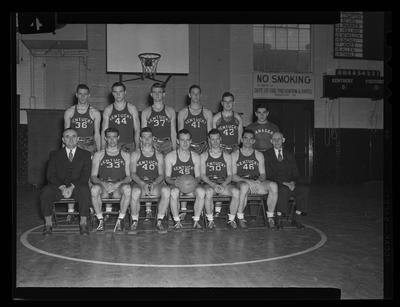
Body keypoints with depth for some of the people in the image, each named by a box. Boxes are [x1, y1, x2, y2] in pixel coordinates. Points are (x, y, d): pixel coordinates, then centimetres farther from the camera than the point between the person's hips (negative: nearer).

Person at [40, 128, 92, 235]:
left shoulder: (85, 154, 10)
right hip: (59, 186, 1)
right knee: (45, 191, -29)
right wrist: (62, 187, -16)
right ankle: (48, 223, -14)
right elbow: (50, 175, 2)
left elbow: (85, 175, -1)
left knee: (85, 191, -34)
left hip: (77, 186, -1)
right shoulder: (55, 155, 13)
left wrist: (72, 187, -18)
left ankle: (83, 223, -21)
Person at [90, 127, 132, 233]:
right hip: (103, 187, 1)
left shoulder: (125, 155, 13)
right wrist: (103, 183, -16)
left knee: (127, 189, -35)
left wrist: (118, 184, -16)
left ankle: (120, 220, -21)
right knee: (94, 189, -34)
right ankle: (100, 220, -17)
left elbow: (129, 176, 4)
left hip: (119, 188, 0)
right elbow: (93, 176, 6)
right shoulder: (98, 155, 13)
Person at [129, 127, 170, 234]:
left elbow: (161, 175, 7)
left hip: (155, 184, 2)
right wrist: (142, 184, -19)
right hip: (139, 183, -1)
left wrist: (154, 184, -15)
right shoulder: (135, 154, 10)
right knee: (135, 192, -37)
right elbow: (132, 173, 0)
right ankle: (134, 222, -18)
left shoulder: (158, 156, 15)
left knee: (166, 190, -31)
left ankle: (159, 222, -20)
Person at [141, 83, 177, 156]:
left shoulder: (170, 111, 10)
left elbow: (173, 132, 9)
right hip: (151, 145, 0)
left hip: (166, 145, 0)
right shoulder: (146, 112, 10)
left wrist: (174, 150, 3)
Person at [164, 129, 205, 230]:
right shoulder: (170, 156, 0)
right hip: (176, 184, -2)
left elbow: (198, 176, 7)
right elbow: (167, 177, 0)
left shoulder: (195, 157, 7)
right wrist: (175, 182, -22)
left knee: (201, 192, -31)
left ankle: (196, 220, -16)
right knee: (174, 192, -37)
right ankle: (177, 221, -20)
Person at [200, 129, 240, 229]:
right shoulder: (204, 156, 7)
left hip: (224, 183, 2)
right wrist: (213, 185, -16)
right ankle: (210, 220, -19)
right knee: (208, 192, -37)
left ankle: (231, 219, -13)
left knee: (236, 192, -29)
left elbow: (229, 175, 7)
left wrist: (223, 185, -14)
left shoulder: (226, 156, 11)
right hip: (209, 184, -1)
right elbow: (203, 175, 1)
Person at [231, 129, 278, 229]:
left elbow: (263, 174, 13)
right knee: (245, 186, -41)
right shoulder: (235, 155, 8)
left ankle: (270, 217, -14)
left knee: (273, 186, -27)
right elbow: (232, 176, -1)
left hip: (256, 183, 3)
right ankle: (240, 217, -23)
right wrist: (246, 180, -17)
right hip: (241, 182, -3)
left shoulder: (259, 155, 17)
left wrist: (259, 180, -12)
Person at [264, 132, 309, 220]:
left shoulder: (289, 155, 18)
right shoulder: (267, 155, 3)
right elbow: (268, 175, -5)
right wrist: (283, 183, -16)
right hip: (275, 185, -4)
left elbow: (295, 173, 14)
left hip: (290, 184, 4)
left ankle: (298, 212, -14)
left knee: (305, 189, -24)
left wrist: (293, 182, -9)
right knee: (283, 190, -38)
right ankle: (280, 215, -25)